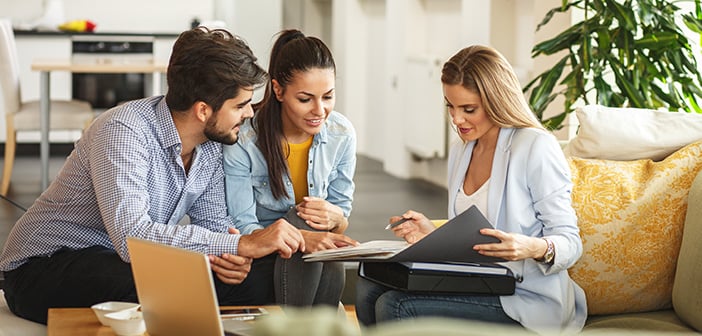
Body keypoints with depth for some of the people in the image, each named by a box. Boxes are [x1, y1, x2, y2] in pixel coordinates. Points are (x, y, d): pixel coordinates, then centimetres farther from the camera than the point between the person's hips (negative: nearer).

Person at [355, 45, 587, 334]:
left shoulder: (536, 147, -11)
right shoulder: (460, 152, 14)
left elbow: (570, 242, -12)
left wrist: (535, 248, -33)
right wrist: (434, 235, 2)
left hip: (526, 299, -8)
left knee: (395, 307, -22)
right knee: (370, 289, -12)